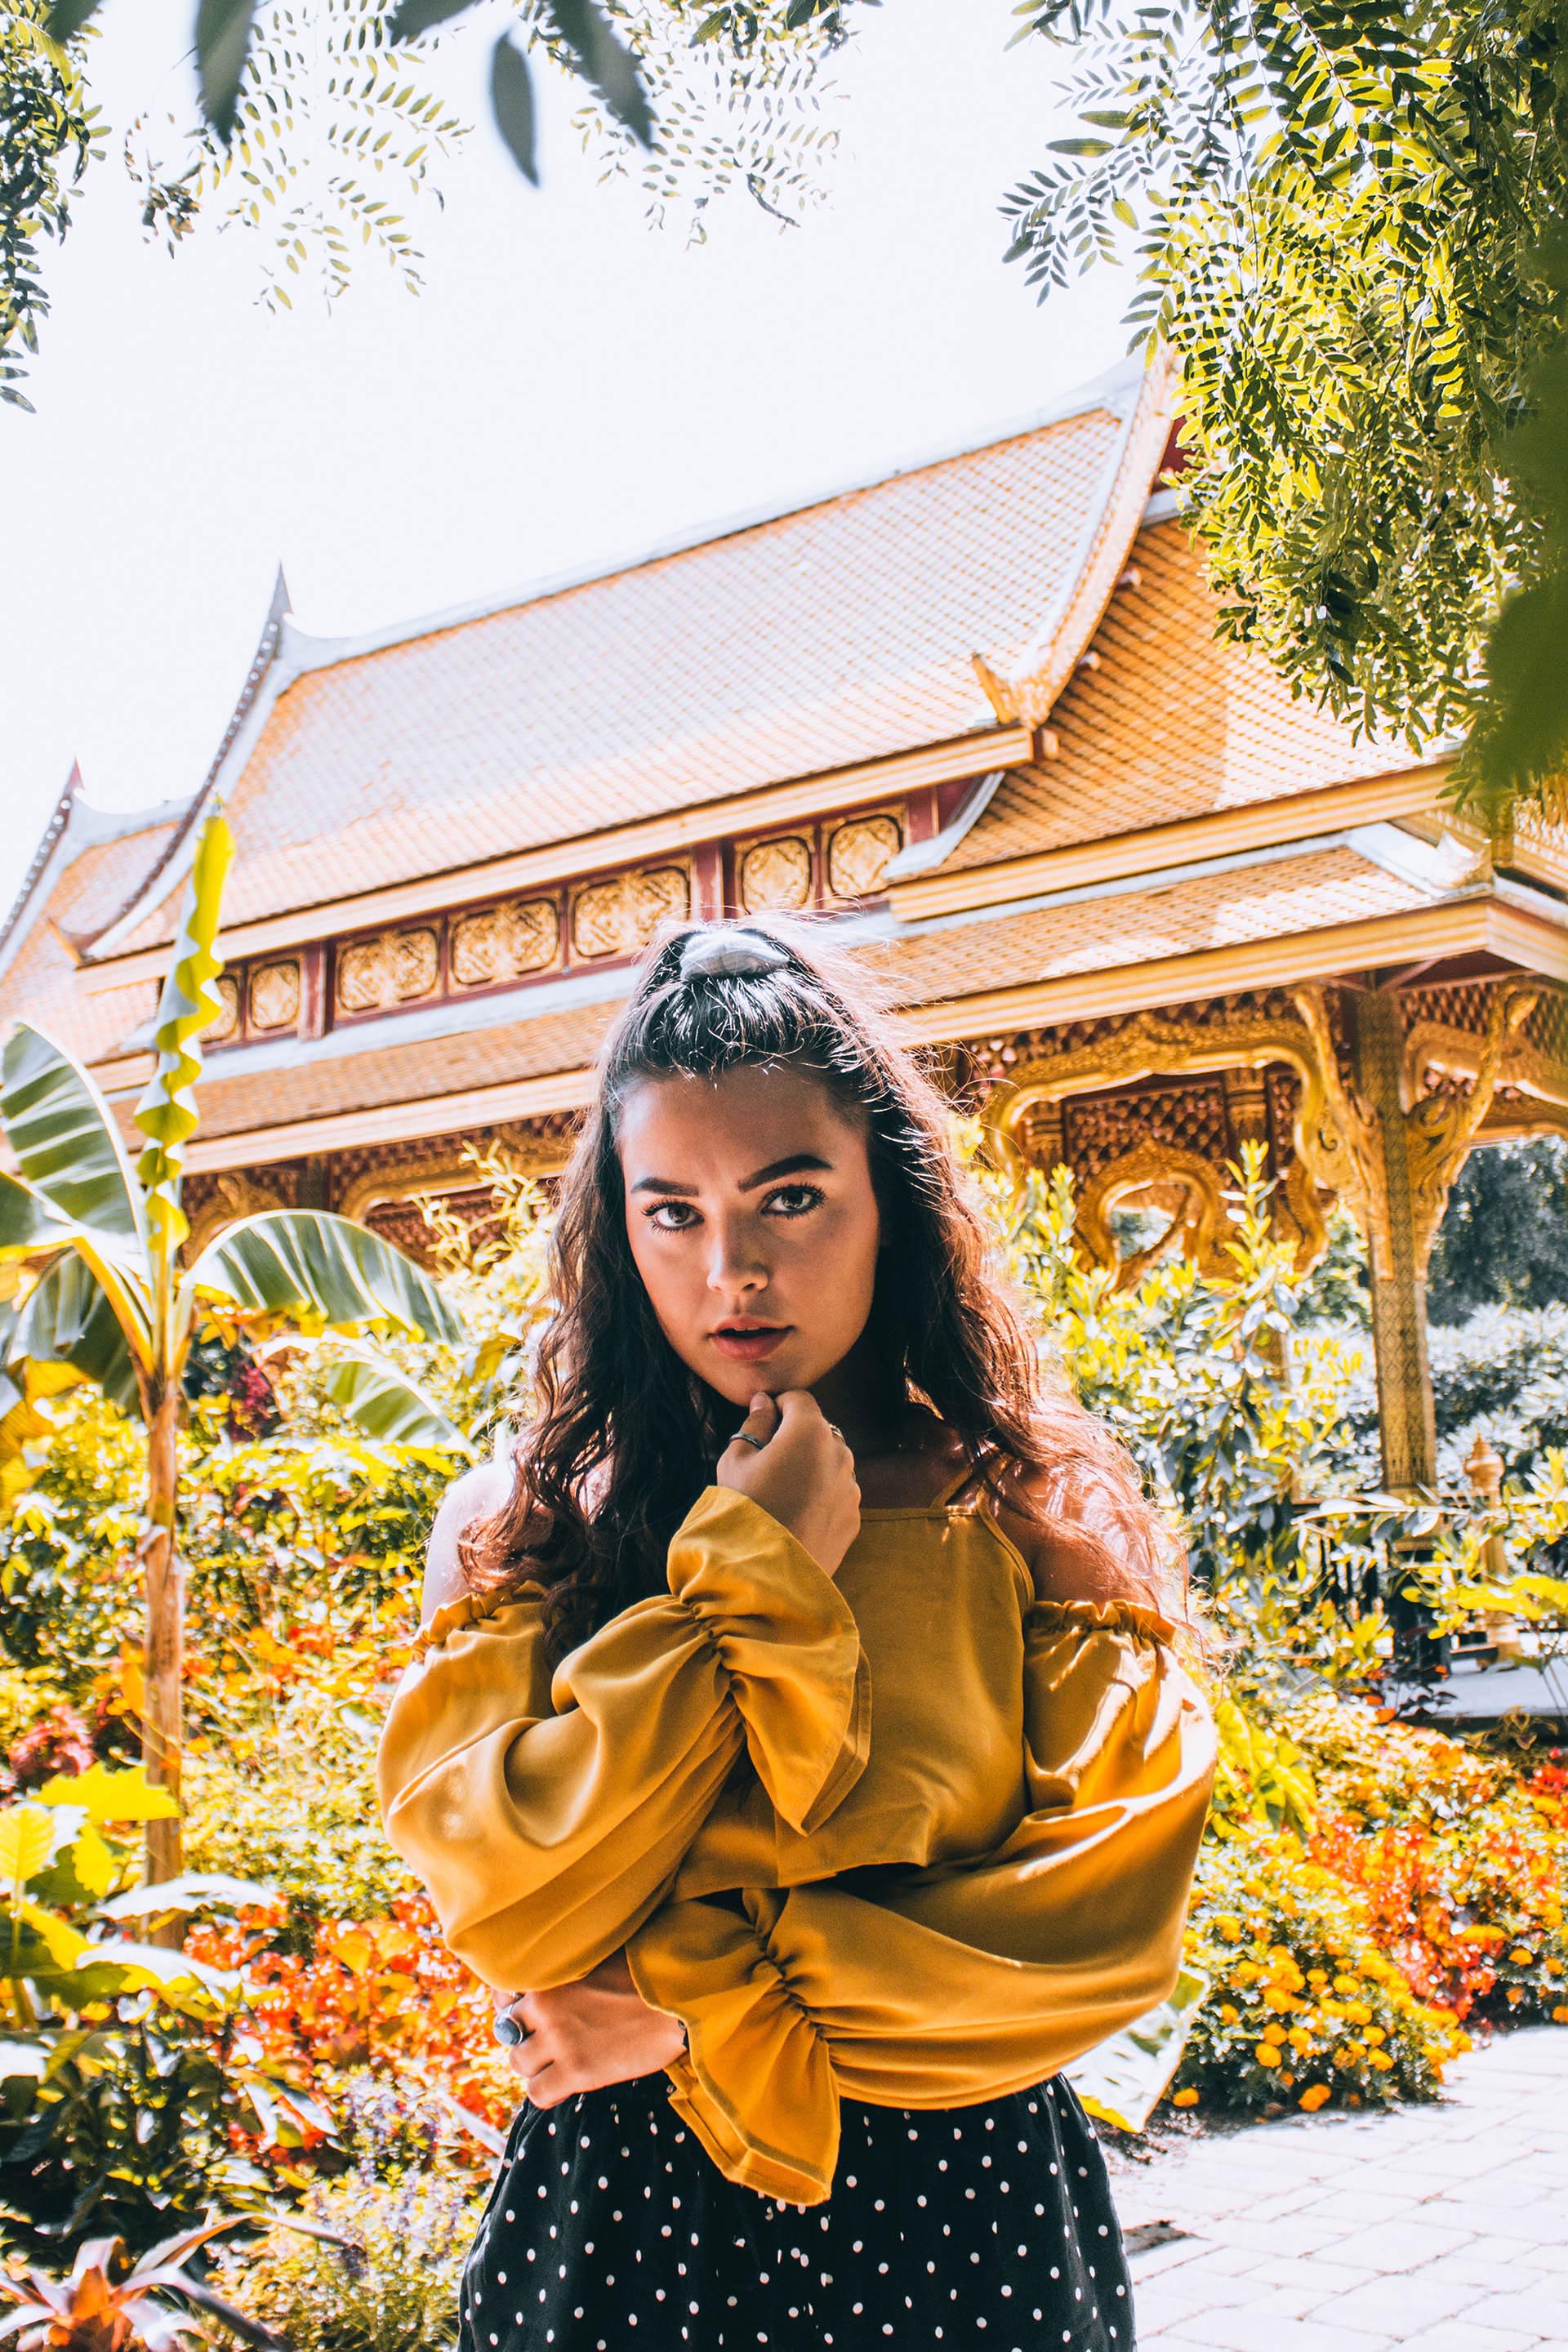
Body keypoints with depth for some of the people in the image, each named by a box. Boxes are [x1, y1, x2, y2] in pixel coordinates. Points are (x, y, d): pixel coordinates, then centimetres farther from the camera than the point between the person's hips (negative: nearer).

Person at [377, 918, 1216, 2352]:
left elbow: (1107, 1918, -12)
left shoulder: (1040, 1516, -6)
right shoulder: (524, 1526, -5)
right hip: (617, 2214, 0)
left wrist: (701, 2007, -14)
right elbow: (510, 1910, -15)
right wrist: (751, 1577, -17)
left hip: (959, 2223, 0)